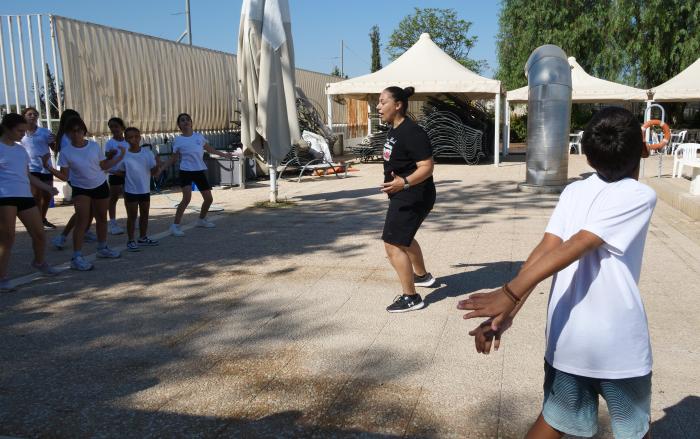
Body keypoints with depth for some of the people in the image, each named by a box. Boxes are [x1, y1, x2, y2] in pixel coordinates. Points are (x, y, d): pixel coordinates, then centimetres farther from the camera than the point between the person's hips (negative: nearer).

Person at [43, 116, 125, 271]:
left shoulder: (94, 146, -5)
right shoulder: (65, 152, -11)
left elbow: (103, 166, 6)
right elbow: (65, 176, -11)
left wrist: (120, 156, -3)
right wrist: (50, 168, -27)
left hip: (100, 186, 3)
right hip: (80, 189, -3)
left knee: (102, 218, 15)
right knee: (82, 220, -15)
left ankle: (102, 248, 35)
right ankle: (77, 258, -13)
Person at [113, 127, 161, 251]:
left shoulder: (147, 153, -5)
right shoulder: (124, 155, -9)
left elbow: (155, 173, -9)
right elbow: (118, 172, 3)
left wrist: (157, 165, -25)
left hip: (145, 190, 3)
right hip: (131, 191, -3)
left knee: (144, 215, 16)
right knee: (132, 216, 4)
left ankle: (143, 238, 32)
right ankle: (131, 241, 15)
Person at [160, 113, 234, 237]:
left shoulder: (199, 136, 5)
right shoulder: (178, 140, -3)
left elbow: (209, 149, 20)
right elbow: (173, 159, 3)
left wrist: (224, 154, 21)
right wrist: (160, 168, -7)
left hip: (200, 171, 5)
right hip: (186, 171, -4)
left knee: (209, 198, 8)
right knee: (187, 198, -24)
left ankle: (201, 220, 34)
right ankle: (175, 226, -16)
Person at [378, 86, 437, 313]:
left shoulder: (412, 132, -22)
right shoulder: (394, 129, 8)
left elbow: (427, 166, -28)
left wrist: (405, 182, -43)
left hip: (413, 196, -11)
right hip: (403, 195, 11)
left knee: (393, 245, -11)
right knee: (404, 237, 27)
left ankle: (411, 297, -4)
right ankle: (423, 275, 48)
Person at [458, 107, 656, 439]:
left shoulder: (573, 191, 2)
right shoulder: (641, 196, -10)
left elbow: (546, 248, -12)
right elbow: (575, 247, -20)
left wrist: (509, 309, -17)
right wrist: (511, 293, -27)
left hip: (565, 338, 4)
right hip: (620, 344, -4)